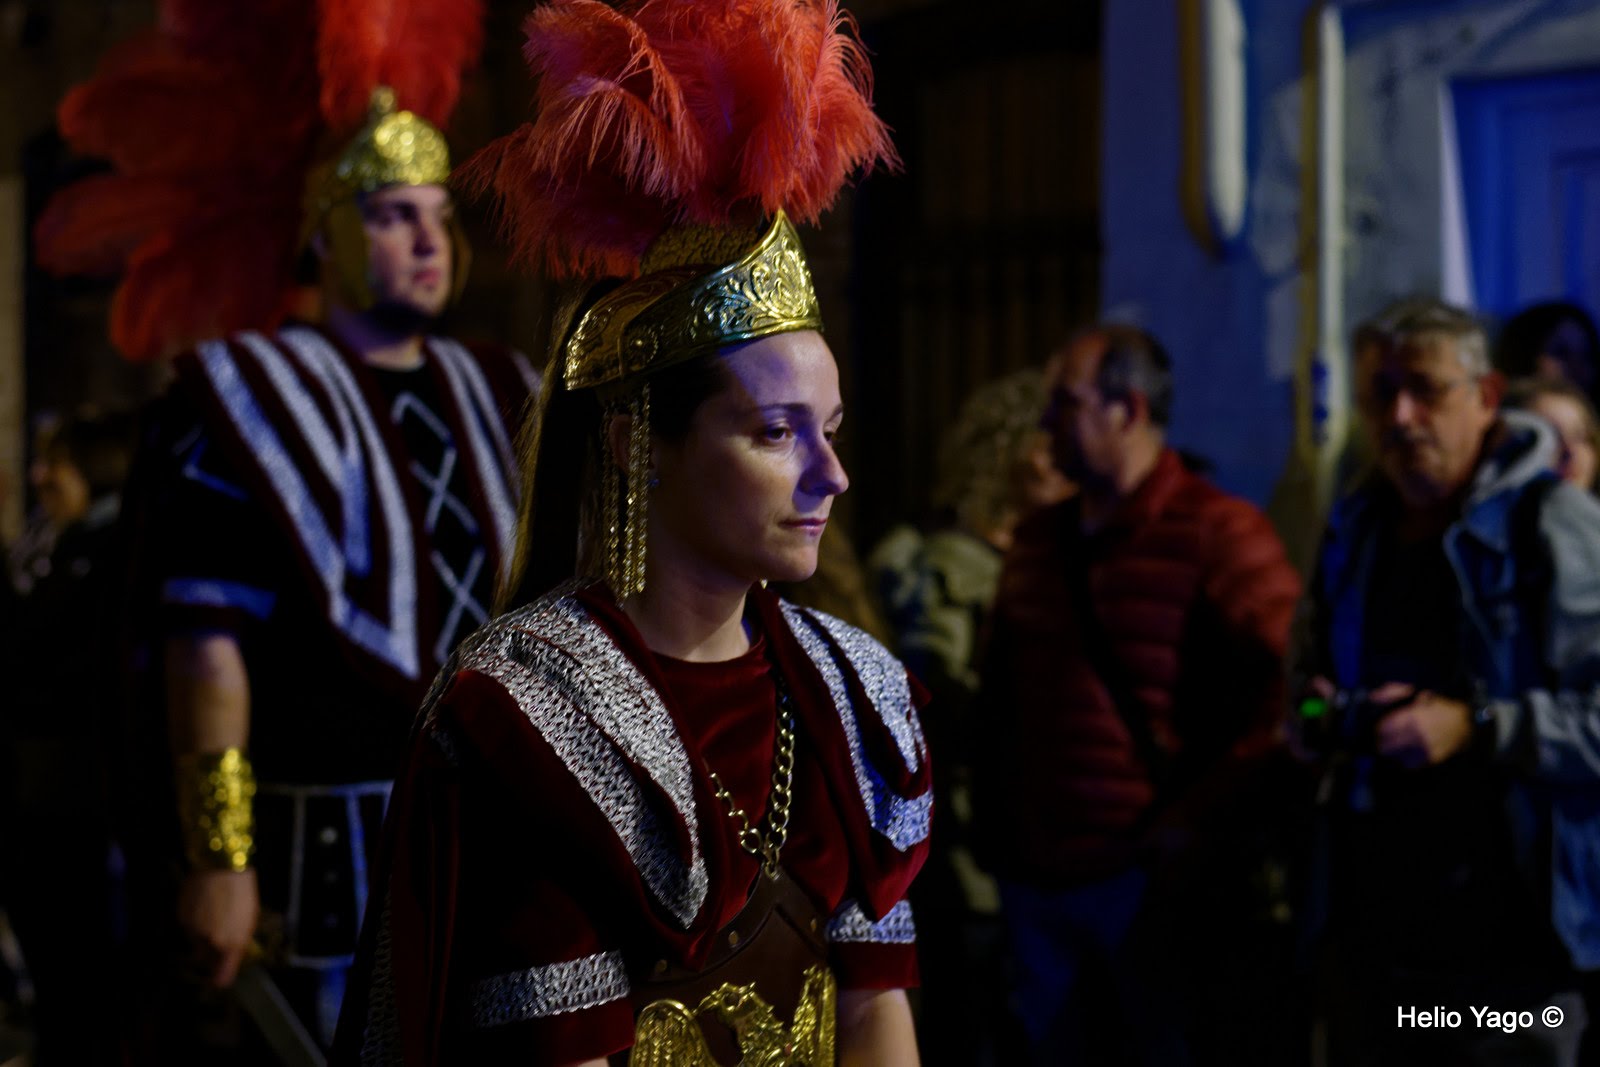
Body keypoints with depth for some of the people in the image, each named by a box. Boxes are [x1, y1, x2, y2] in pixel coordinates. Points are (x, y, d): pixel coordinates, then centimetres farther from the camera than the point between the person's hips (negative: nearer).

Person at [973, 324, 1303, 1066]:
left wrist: (1211, 821, -14)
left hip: (1159, 881, -6)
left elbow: (1290, 690, -12)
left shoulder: (1215, 531, -7)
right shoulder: (1036, 542, 14)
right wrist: (995, 824, 12)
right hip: (1039, 878, 6)